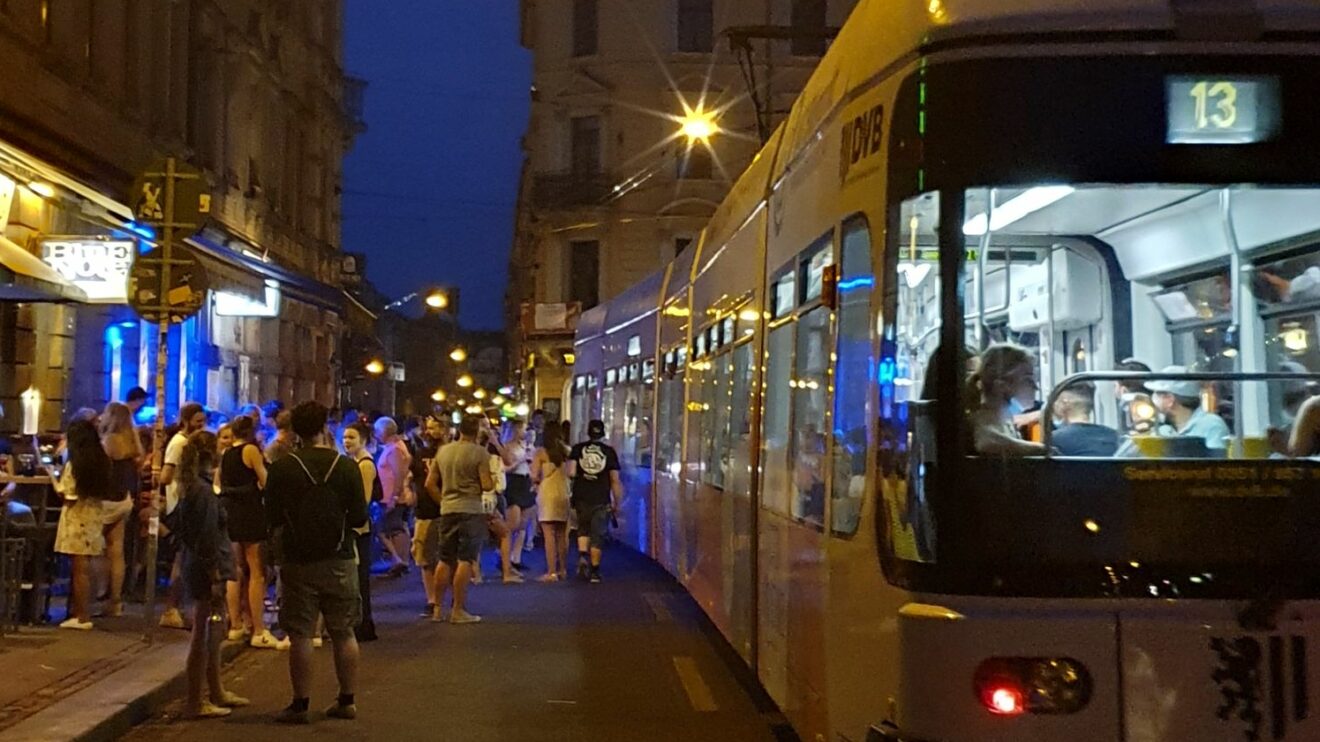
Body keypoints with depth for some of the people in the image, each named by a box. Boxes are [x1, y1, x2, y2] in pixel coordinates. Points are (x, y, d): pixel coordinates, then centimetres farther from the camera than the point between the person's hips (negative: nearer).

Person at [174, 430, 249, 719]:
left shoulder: (192, 487, 11)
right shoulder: (204, 492, -18)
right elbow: (207, 539, -20)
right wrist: (216, 578, -19)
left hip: (196, 566, 10)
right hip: (207, 569, -10)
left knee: (214, 632, 19)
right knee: (204, 635, -3)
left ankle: (217, 693, 29)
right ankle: (195, 702, 3)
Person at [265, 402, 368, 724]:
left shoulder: (282, 468, -8)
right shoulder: (346, 467, -6)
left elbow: (273, 517, -2)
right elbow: (359, 517, -3)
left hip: (299, 561, -1)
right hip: (340, 560, 1)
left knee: (301, 635, 3)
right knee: (344, 633, 11)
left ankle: (300, 704, 5)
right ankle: (347, 701, 16)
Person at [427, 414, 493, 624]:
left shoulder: (443, 451, 9)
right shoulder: (479, 453, -8)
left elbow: (430, 483, 10)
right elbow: (487, 485, -13)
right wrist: (493, 482, 8)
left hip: (447, 510, 6)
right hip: (471, 511, -6)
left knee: (445, 560, 12)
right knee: (465, 561, -3)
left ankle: (438, 609, 16)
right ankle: (458, 610, -3)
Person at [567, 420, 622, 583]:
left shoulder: (578, 449, 2)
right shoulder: (609, 451, 0)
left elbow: (571, 473, -9)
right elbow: (615, 480, -1)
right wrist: (617, 504, 6)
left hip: (581, 498, 1)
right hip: (601, 500, -1)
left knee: (583, 529, 21)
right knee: (598, 535, 7)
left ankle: (582, 557, -1)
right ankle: (594, 571, 11)